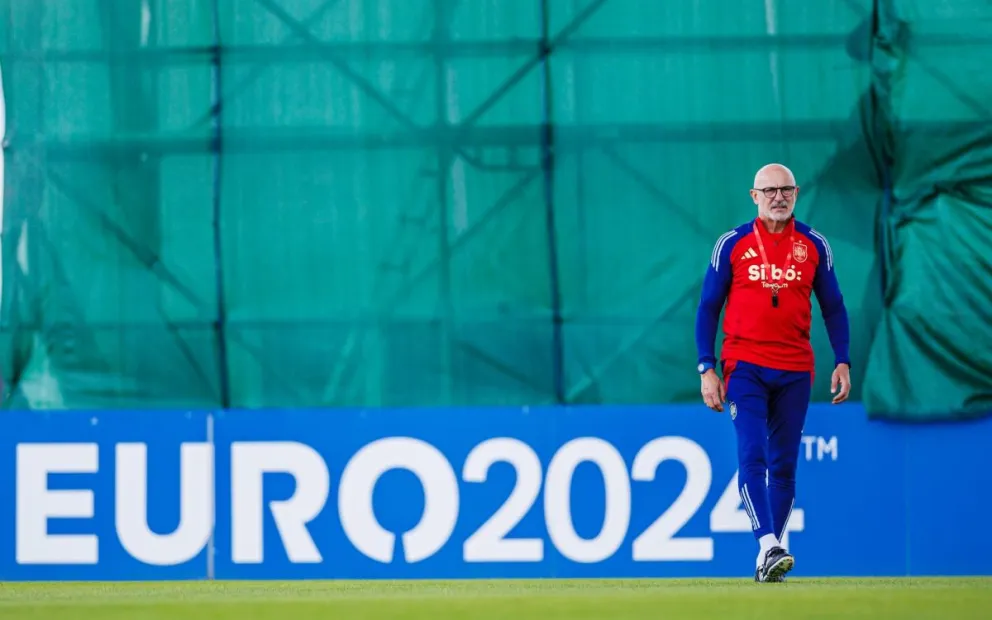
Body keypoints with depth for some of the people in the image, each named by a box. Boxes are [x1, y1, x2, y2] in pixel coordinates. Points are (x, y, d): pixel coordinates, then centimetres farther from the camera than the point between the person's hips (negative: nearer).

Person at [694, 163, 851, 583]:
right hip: (745, 367, -2)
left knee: (784, 465, 5)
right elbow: (708, 308, 4)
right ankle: (768, 547, -26)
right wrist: (706, 370, -4)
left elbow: (833, 307, 13)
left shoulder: (814, 245, 6)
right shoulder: (732, 245, 1)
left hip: (795, 371, 2)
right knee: (753, 457, -16)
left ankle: (768, 560, 12)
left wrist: (842, 362, 3)